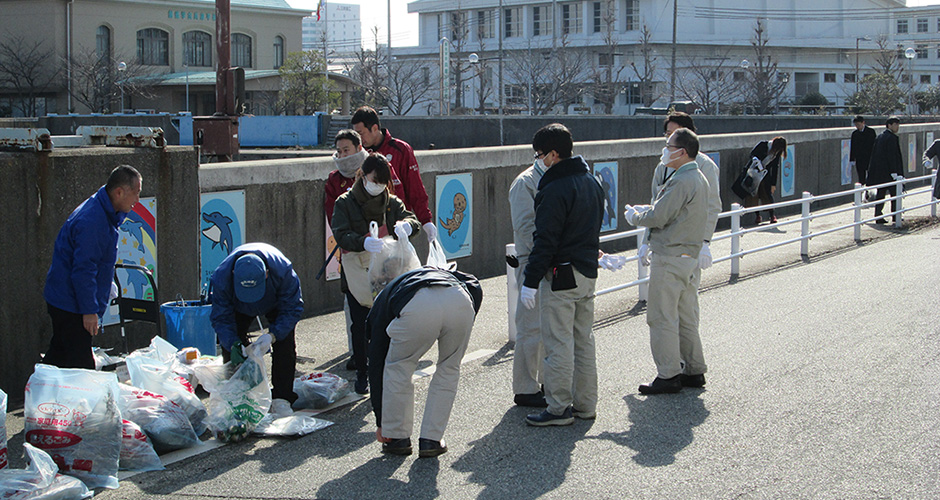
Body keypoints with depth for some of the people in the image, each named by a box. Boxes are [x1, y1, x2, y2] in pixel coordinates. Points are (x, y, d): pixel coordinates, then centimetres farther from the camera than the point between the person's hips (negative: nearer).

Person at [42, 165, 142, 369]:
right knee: (81, 367, -7)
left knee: (59, 356, 18)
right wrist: (89, 310, -22)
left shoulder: (103, 212, 7)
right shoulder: (92, 222, -26)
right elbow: (83, 270, -26)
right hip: (71, 305, -10)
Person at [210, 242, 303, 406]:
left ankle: (282, 398, -5)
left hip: (276, 304, -1)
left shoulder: (282, 270, -44)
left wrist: (273, 335, -44)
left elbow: (292, 308, -31)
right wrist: (233, 343, -46)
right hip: (239, 307, 1)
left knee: (284, 342, -14)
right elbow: (221, 318, -28)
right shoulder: (221, 277, -40)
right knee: (229, 346, -12)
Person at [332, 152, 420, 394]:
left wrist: (406, 225, -28)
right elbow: (341, 235, -15)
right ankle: (362, 374, 12)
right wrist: (364, 242, -35)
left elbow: (412, 222, -2)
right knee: (360, 326, -2)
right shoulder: (345, 202, -3)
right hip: (357, 272, -2)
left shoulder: (391, 202, 8)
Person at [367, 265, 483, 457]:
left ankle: (397, 438, 31)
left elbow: (376, 364, 37)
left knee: (398, 369, 24)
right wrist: (461, 329, 30)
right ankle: (432, 440, 28)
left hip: (419, 309, -2)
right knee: (448, 370, 26)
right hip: (461, 303, 3)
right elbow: (474, 286, 25)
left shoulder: (380, 305, 36)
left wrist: (381, 423, 44)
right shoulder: (440, 274, 46)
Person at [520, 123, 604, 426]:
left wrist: (530, 281, -18)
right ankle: (585, 404, 22)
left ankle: (559, 409, 2)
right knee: (584, 339, 15)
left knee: (558, 344, -2)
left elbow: (545, 240, -21)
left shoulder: (556, 189, -19)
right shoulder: (591, 182, 10)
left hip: (561, 275, -9)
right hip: (588, 273, 9)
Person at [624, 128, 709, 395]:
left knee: (662, 317, -3)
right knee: (686, 317, 15)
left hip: (670, 258, -10)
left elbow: (658, 218, -18)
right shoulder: (699, 178, 13)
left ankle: (668, 375, -1)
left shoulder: (681, 181, -19)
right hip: (689, 255, 10)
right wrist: (643, 210, 12)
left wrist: (634, 216, 0)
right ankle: (694, 370, 21)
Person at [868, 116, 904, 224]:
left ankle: (878, 217, 5)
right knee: (895, 194, 6)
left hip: (879, 172, 8)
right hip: (889, 171, -8)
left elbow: (873, 154, 14)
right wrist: (894, 173, -18)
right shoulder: (892, 138, -14)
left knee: (880, 194, 8)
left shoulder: (879, 137, 12)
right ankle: (896, 216, 12)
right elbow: (891, 156, -19)